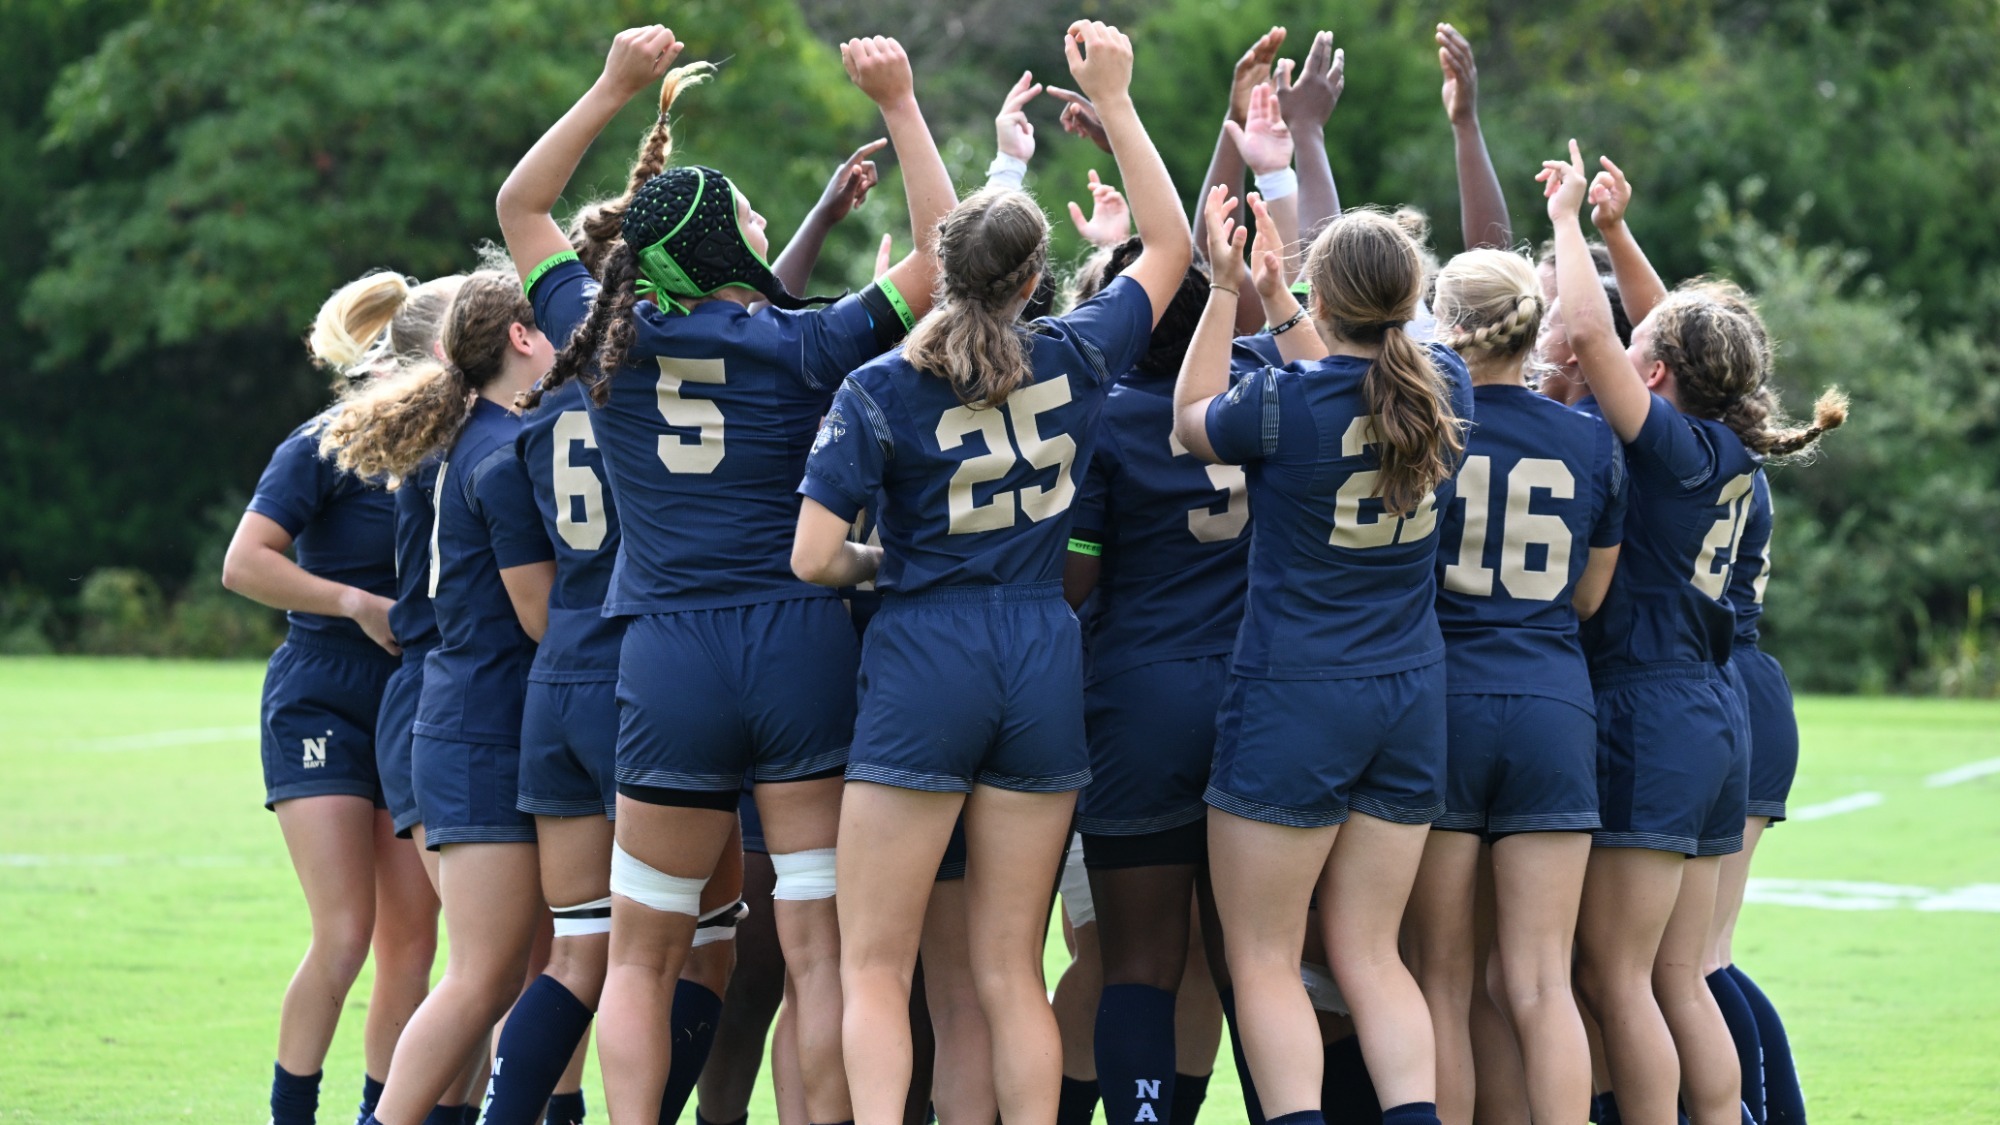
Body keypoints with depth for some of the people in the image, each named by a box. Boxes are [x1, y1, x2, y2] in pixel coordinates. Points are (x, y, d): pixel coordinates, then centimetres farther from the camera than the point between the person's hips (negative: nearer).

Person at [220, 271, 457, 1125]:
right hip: (321, 702, -5)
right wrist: (359, 603, -20)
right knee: (345, 934, -13)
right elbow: (244, 564, -16)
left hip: (415, 704, 5)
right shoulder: (329, 446, -9)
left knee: (412, 941, 1)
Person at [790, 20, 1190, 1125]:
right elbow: (1169, 244, 18)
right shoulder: (1074, 358, 1)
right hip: (1045, 665, 3)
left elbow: (813, 557, -12)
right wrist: (1113, 99, 19)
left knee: (874, 968, 1)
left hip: (923, 664, -3)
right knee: (1011, 972, 8)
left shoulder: (880, 390, -7)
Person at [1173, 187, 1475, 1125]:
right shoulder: (1444, 387, -1)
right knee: (1369, 952, 11)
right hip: (1410, 697, 5)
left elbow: (1192, 421, 5)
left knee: (1262, 957, 3)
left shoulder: (1285, 402, -16)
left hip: (1292, 702, -5)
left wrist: (1226, 287, 8)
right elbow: (1371, 362, 21)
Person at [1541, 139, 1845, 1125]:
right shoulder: (1730, 455, 9)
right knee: (1678, 980, 11)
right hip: (1709, 723, 9)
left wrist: (1567, 213, -11)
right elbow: (1676, 329, 27)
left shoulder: (1674, 445, -14)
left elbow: (1589, 333, -25)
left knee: (1613, 978, -5)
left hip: (1647, 720, -9)